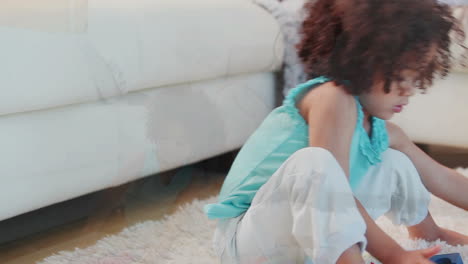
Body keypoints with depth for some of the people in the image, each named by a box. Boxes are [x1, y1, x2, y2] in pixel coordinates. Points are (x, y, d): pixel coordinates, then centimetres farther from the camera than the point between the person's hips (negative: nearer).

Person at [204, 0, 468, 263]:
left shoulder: (381, 131, 4)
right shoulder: (335, 99, -24)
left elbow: (443, 179, 15)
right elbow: (334, 188, -31)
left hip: (304, 236, 9)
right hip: (253, 239, -9)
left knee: (394, 163, 14)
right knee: (314, 161, -36)